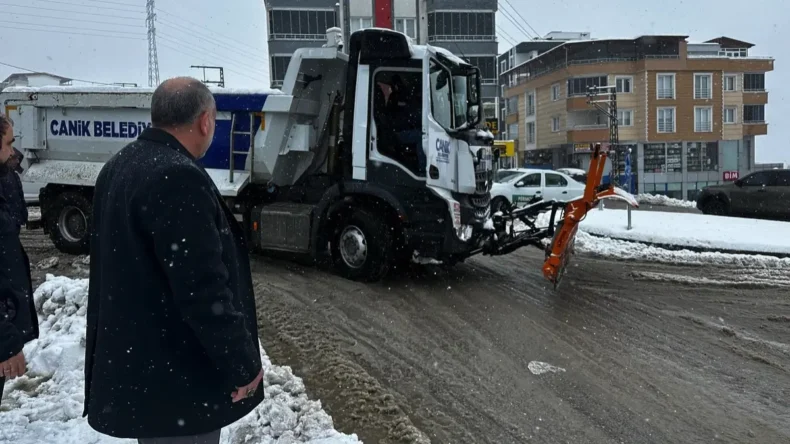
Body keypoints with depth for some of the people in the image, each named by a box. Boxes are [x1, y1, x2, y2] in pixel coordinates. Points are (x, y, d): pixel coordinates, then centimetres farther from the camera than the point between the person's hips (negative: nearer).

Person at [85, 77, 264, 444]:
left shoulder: (119, 166, 8)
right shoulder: (177, 177, -25)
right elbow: (204, 288, -27)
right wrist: (243, 364, -16)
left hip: (132, 360, 10)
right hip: (174, 374, -10)